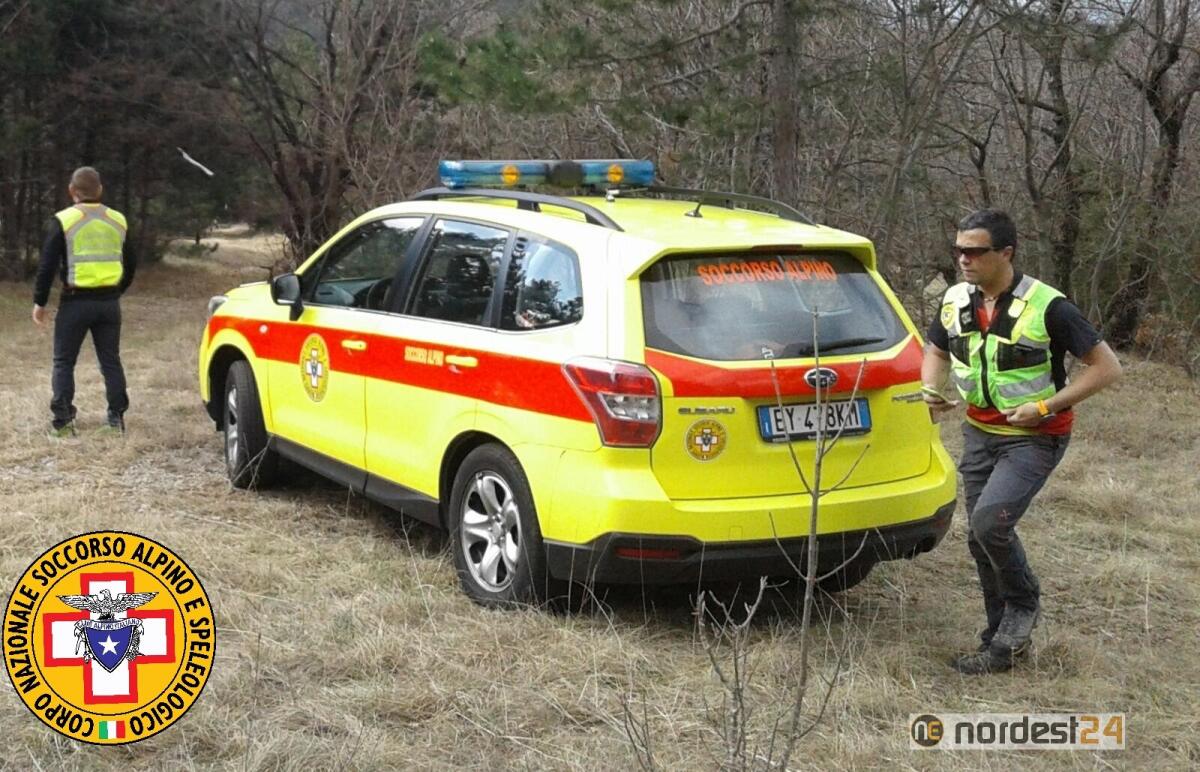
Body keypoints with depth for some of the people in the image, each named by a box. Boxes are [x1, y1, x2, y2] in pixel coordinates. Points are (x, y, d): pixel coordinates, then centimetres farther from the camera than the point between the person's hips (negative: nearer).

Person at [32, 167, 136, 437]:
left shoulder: (63, 221, -6)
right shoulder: (118, 221, 8)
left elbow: (47, 266, -7)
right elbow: (130, 265, 16)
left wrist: (39, 302, 2)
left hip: (76, 302, -3)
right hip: (109, 302, 4)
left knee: (63, 362, 6)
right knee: (111, 361, 12)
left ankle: (63, 421, 2)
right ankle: (116, 417, 10)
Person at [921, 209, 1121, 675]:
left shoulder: (1046, 307, -20)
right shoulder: (956, 302, -2)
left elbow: (1107, 367, -14)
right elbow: (937, 352, 18)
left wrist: (1046, 407, -20)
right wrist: (931, 389, -4)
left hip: (1034, 438, -6)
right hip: (980, 433, 6)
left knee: (989, 520, -24)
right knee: (981, 540, 9)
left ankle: (1024, 603, 3)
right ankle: (1005, 641, 24)